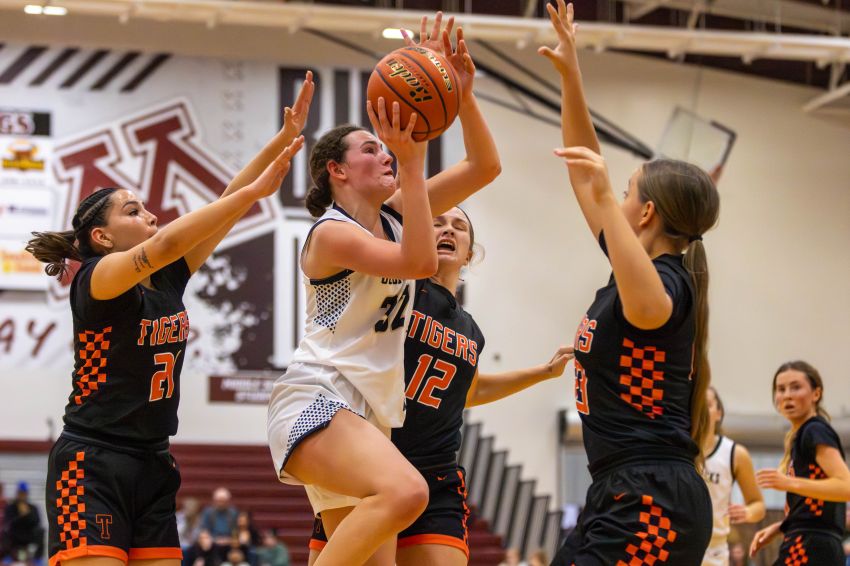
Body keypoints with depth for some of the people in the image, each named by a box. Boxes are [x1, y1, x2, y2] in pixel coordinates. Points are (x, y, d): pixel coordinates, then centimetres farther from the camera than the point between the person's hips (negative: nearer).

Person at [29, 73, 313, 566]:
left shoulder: (170, 278, 9)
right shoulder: (95, 279, -10)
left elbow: (229, 200, 5)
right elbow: (164, 244, -27)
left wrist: (286, 138, -4)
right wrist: (255, 191, -30)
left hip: (153, 468, 7)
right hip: (93, 465, -7)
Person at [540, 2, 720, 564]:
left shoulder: (670, 280, -11)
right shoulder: (641, 264, 15)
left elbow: (646, 307, -39)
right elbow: (587, 173, 22)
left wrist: (606, 197, -39)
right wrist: (570, 75, 19)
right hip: (625, 495, 10)